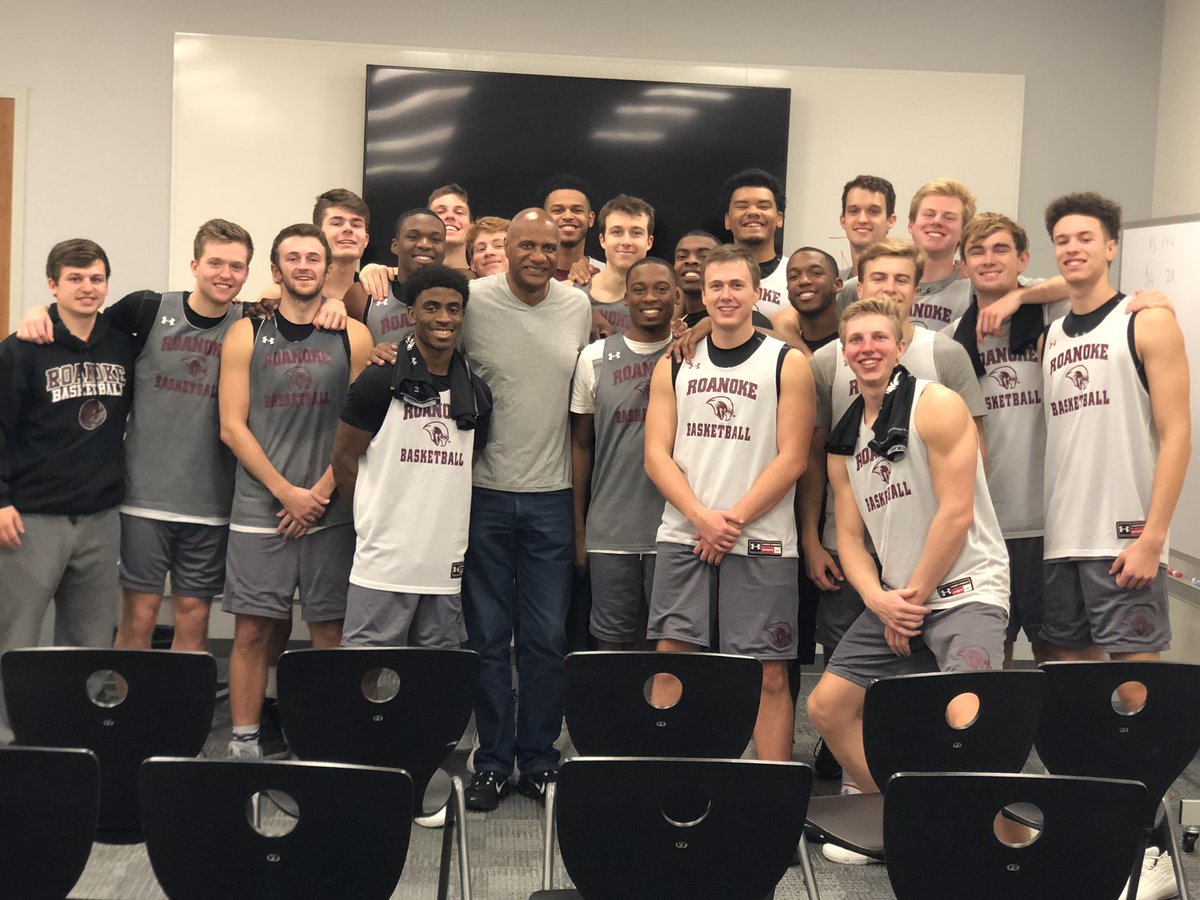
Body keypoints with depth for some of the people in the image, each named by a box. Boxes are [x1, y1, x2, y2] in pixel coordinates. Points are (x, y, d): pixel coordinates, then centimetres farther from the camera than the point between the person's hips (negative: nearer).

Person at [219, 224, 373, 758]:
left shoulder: (353, 338, 7)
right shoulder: (246, 335, 7)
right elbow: (232, 426, 2)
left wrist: (321, 491, -7)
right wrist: (287, 492, -6)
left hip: (330, 511, 0)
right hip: (260, 508, 0)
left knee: (330, 631, 2)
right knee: (253, 631, 1)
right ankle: (243, 745, 11)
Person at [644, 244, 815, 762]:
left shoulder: (787, 364, 3)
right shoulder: (674, 366, 11)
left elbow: (791, 458, -4)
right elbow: (657, 455, 4)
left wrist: (733, 519, -12)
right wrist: (703, 517, -10)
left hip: (761, 540, -2)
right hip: (683, 537, 3)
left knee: (769, 674, 0)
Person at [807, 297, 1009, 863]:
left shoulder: (936, 406, -10)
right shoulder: (844, 440, 11)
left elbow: (955, 515, -15)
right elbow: (850, 536, 10)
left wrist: (915, 597, -11)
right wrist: (879, 600, -8)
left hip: (964, 590, -7)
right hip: (892, 599, 7)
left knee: (962, 717, -28)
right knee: (825, 707, 5)